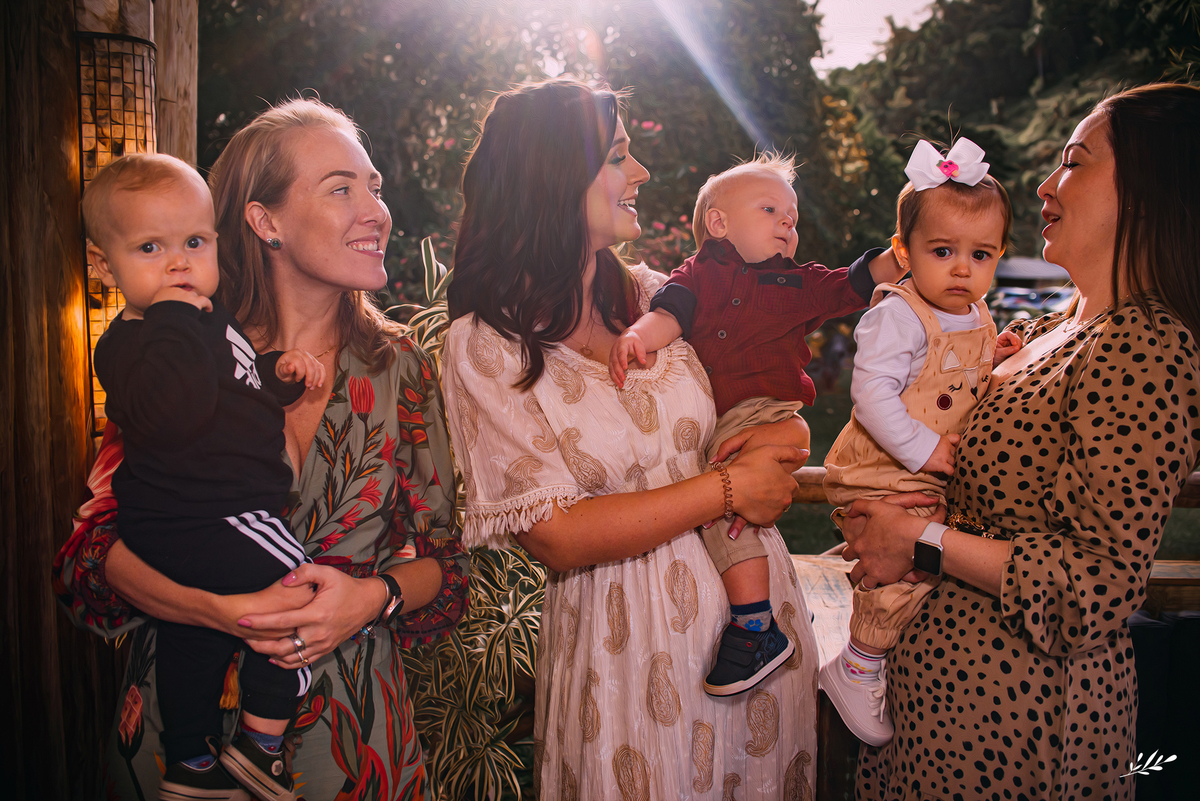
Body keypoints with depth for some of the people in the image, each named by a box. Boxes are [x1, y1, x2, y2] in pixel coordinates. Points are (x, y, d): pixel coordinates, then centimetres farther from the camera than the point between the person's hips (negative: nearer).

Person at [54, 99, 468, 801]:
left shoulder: (402, 368, -2)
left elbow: (443, 554, 1)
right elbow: (100, 539, -7)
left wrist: (375, 596, -19)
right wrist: (225, 610, -23)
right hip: (186, 714, -1)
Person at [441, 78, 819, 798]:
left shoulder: (654, 295, 3)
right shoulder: (484, 348, -12)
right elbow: (558, 537, -17)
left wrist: (785, 433, -9)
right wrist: (727, 489, -17)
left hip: (752, 600, 5)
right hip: (627, 638, -5)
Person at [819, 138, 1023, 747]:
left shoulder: (979, 319, 9)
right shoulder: (897, 316, -19)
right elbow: (872, 394, -25)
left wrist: (994, 361, 2)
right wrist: (925, 450, -25)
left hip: (936, 475, 9)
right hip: (881, 473, -9)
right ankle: (856, 671, 2)